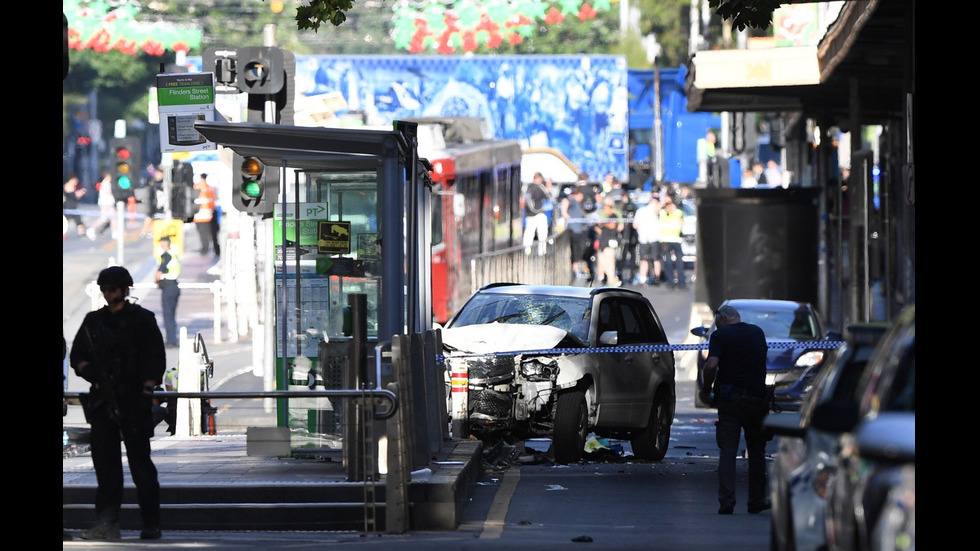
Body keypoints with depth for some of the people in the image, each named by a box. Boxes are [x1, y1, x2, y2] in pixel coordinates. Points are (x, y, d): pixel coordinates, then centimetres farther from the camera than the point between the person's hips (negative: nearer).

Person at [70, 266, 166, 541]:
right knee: (105, 465, 0)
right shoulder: (94, 321, 14)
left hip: (133, 403, -4)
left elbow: (156, 360, -3)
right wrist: (89, 371, -5)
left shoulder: (142, 319, 2)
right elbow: (76, 355, 16)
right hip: (102, 401, 4)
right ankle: (107, 525, 1)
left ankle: (151, 525, 2)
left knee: (141, 464, -3)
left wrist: (147, 392, -13)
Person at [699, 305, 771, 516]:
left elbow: (711, 364, -17)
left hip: (729, 398, -3)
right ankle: (757, 501, 17)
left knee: (727, 451, 0)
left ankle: (726, 501, -7)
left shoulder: (721, 335, -3)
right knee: (756, 451, 12)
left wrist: (706, 389, -3)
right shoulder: (758, 332, 11)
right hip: (756, 397, 3)